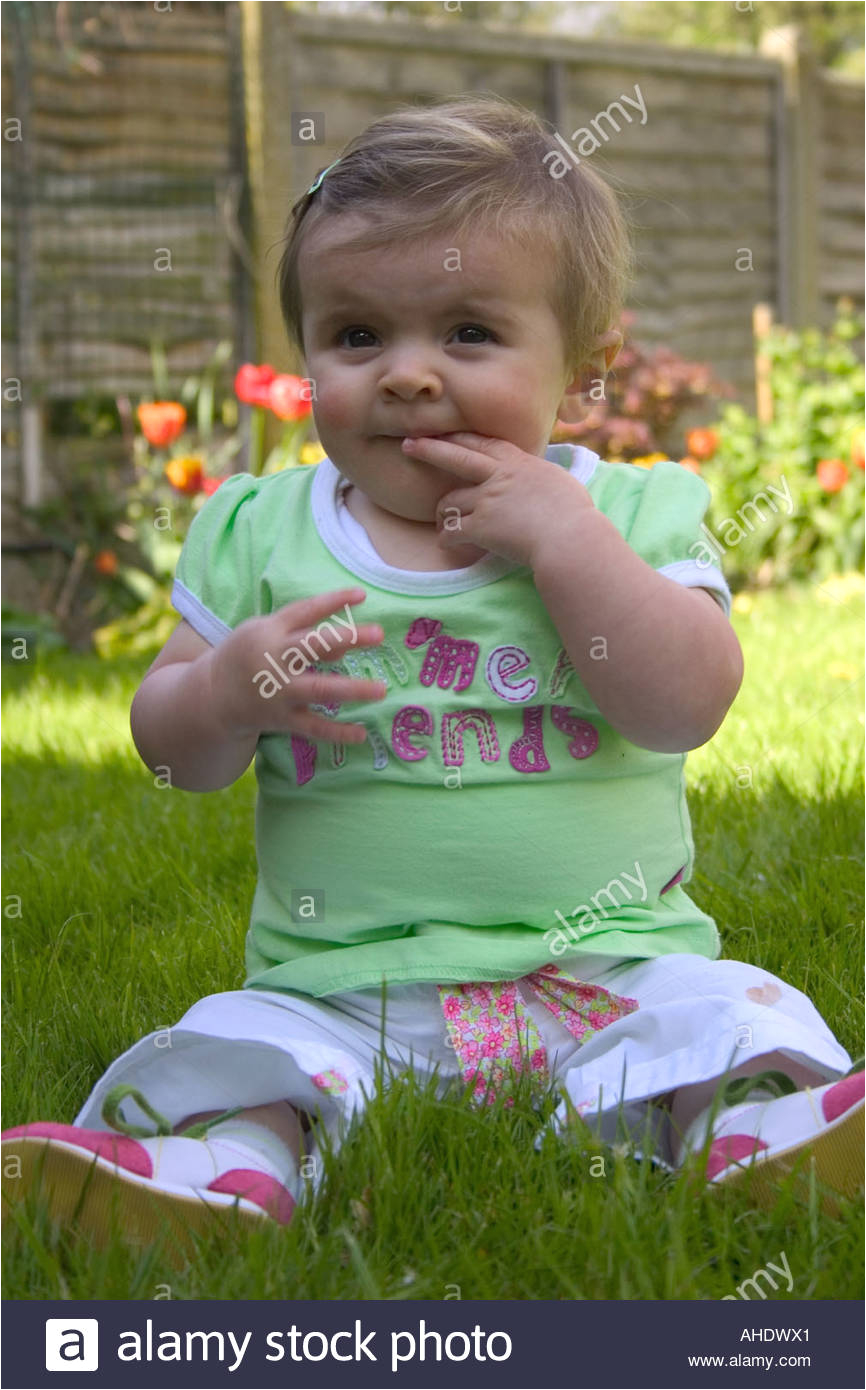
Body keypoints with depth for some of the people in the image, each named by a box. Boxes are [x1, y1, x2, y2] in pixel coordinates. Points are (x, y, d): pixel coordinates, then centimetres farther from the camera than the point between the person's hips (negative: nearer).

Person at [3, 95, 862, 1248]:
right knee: (234, 1060, -23)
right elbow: (173, 752, 7)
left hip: (610, 967, 0)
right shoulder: (260, 529, 7)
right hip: (339, 992, 1)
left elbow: (686, 707, -12)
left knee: (735, 1024, -24)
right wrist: (231, 687, -16)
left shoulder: (631, 516, 4)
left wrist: (564, 536, -17)